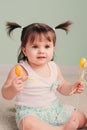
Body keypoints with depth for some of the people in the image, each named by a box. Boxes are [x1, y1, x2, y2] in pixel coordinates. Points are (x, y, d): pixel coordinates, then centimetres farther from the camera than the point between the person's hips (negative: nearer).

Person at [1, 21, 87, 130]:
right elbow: (6, 94, -15)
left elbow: (62, 87, 14)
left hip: (55, 109, 5)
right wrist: (12, 89, -38)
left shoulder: (54, 68, -1)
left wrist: (72, 87, -7)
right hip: (30, 112, -5)